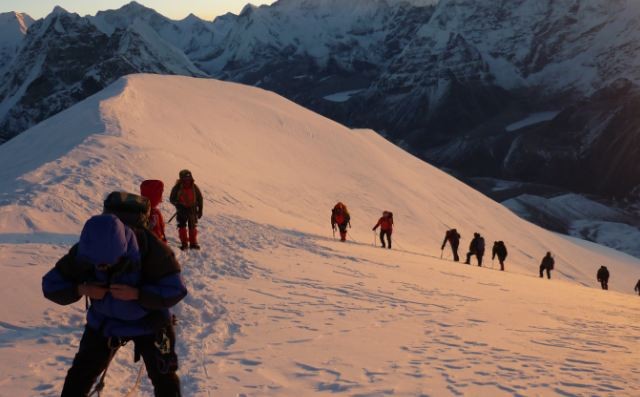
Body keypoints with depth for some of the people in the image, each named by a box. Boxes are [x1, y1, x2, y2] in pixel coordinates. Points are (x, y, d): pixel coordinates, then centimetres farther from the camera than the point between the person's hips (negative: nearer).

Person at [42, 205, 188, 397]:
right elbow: (51, 285, -14)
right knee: (80, 375, 1)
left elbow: (175, 289, -27)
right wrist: (80, 289, -33)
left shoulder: (149, 248, -34)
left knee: (165, 380, 3)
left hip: (148, 322, -2)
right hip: (104, 322, 2)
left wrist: (136, 294, -40)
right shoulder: (83, 252, -25)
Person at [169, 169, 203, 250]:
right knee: (182, 226, -1)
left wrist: (200, 210, 2)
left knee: (193, 227, 7)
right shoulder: (177, 188, -13)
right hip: (182, 210, -1)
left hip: (192, 210, 1)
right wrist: (178, 205, -21)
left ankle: (193, 243, 18)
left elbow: (200, 199, 3)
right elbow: (172, 199, -6)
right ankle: (184, 243, 8)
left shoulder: (194, 188, -8)